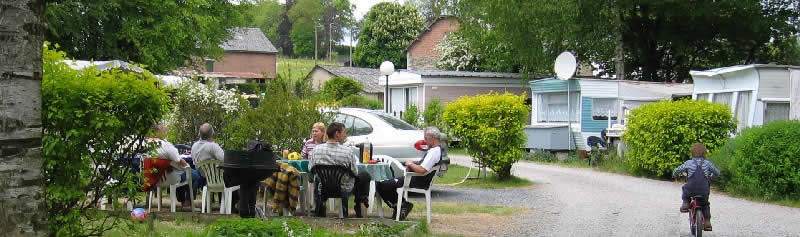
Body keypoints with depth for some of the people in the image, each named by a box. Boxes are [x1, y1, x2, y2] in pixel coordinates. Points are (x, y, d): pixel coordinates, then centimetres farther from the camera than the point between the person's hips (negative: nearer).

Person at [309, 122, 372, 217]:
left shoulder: (316, 149, -16)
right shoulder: (348, 151, -25)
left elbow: (310, 168, -1)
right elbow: (355, 172, -13)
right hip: (344, 189, -3)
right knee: (365, 175, 23)